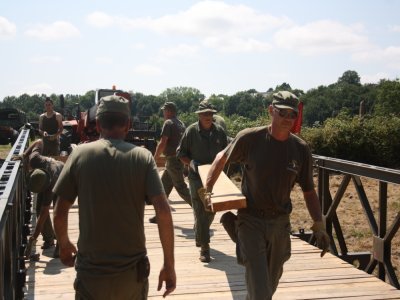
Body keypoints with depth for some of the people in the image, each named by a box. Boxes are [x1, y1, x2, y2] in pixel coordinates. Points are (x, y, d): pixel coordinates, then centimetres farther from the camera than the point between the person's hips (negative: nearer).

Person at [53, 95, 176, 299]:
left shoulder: (80, 154, -5)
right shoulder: (142, 156, -6)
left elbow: (59, 213, -2)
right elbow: (163, 212, -14)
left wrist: (64, 245, 17)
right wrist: (169, 265, -6)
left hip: (91, 272, -1)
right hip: (133, 271, 1)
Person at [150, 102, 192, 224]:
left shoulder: (168, 123, -12)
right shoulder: (181, 124, 14)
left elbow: (162, 143, -17)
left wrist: (154, 159, -8)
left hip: (172, 160, -9)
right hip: (179, 159, 9)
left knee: (181, 187, -6)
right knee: (164, 186, 14)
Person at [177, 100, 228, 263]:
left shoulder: (219, 131, 3)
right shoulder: (191, 131, -5)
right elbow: (180, 153, 1)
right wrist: (191, 162, -15)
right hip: (197, 177, -4)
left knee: (211, 210, 15)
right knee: (200, 212, -6)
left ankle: (200, 235, 41)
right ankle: (204, 247, -2)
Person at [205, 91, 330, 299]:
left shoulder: (301, 149, -4)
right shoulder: (250, 138, -12)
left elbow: (308, 191, 4)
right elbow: (222, 157, 5)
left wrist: (319, 225, -3)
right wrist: (207, 189, -2)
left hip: (280, 222, 4)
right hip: (251, 220, -4)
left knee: (272, 281, 22)